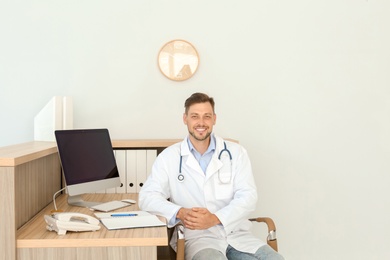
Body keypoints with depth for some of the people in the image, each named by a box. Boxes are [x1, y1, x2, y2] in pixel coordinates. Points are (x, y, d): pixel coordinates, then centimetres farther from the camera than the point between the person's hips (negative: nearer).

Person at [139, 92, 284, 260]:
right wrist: (179, 213, -18)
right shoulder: (169, 157, 7)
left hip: (237, 235, 3)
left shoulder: (236, 152, 9)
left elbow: (248, 196, 0)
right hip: (197, 236, -3)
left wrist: (216, 219, -17)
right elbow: (147, 196, 2)